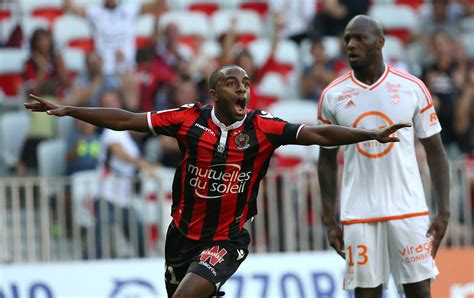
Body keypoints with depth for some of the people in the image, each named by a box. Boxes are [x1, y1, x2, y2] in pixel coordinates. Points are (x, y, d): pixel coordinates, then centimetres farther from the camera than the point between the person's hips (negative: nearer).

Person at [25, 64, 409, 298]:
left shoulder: (262, 127, -8)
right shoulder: (190, 119, -6)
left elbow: (318, 135, -12)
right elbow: (126, 120, -3)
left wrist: (372, 135, -23)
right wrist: (67, 110, -6)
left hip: (227, 240, -3)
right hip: (184, 236, 3)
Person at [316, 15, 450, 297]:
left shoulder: (413, 88, 0)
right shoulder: (332, 96, 3)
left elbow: (435, 151, 5)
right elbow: (327, 161, 10)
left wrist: (444, 211, -1)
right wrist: (330, 220, 5)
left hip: (409, 211, -1)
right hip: (358, 216, 1)